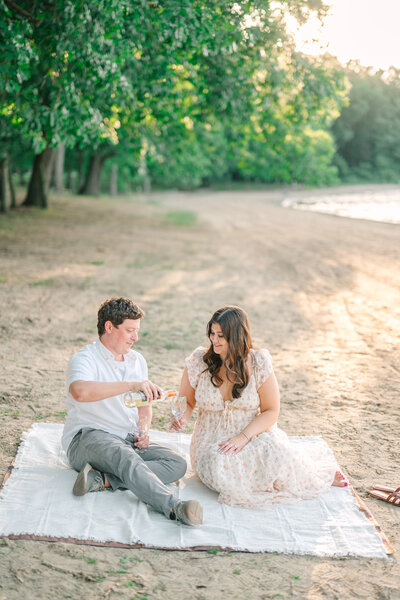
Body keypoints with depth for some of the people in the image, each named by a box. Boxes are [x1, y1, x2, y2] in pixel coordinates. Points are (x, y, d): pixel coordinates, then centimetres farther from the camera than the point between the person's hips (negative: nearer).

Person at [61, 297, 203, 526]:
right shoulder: (85, 359, -7)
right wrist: (131, 385, -38)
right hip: (87, 438, -7)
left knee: (177, 464, -18)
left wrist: (143, 432, 6)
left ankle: (103, 479, -32)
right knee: (125, 455, -39)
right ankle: (174, 507, -58)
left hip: (128, 441, 7)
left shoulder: (137, 361, 16)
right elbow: (79, 391, -32)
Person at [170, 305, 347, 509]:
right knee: (221, 469, -35)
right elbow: (186, 401, 8)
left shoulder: (258, 364, -7)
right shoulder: (198, 362, -5)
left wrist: (243, 437, -19)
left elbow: (271, 411, -5)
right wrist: (181, 418, -16)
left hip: (254, 434, -1)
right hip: (212, 441, 1)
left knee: (279, 457, -34)